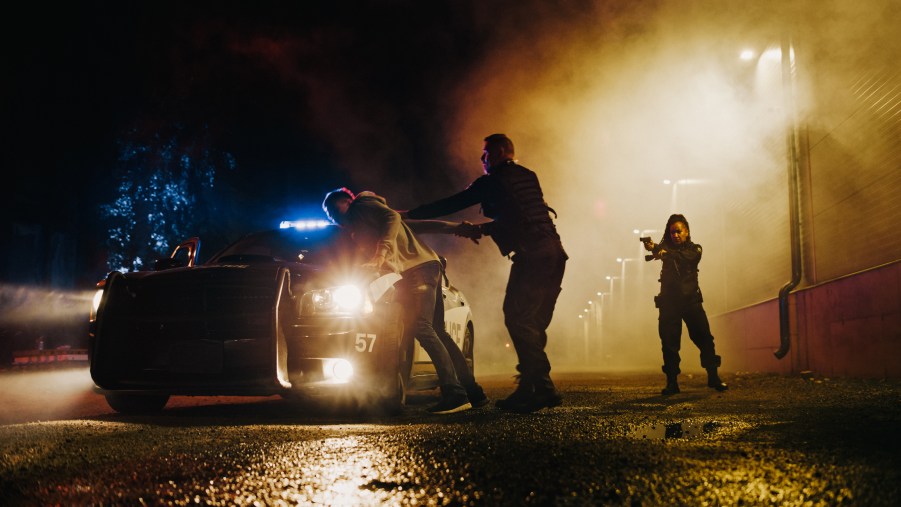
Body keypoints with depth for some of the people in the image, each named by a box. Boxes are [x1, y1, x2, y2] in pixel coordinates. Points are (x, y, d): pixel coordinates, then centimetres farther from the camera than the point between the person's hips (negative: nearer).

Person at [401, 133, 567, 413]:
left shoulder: (492, 182, 3)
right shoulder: (528, 178, 24)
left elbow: (449, 204, 8)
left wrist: (408, 214, 17)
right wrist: (479, 229, 32)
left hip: (531, 254, -8)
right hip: (555, 254, 8)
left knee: (517, 319, -9)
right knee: (534, 323, 10)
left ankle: (543, 388, -15)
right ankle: (528, 389, 10)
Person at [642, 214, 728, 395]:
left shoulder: (694, 249, 6)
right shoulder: (666, 247, 12)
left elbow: (686, 257, -17)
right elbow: (659, 251, -11)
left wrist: (666, 252, -34)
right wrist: (652, 247, -35)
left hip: (690, 299, -1)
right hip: (669, 301, 1)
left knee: (704, 337, -7)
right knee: (669, 343, -2)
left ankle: (713, 377, 1)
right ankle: (672, 382, 1)